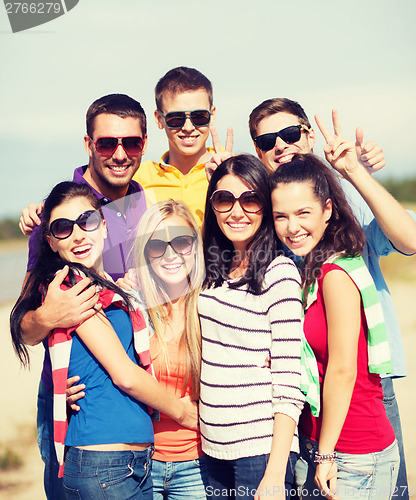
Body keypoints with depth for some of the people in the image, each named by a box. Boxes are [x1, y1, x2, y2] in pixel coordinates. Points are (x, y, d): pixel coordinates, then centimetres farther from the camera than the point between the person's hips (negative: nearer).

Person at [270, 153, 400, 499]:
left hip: (355, 458, -8)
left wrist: (326, 455, -10)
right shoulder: (306, 269, 8)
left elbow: (343, 371, -17)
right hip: (311, 446, 8)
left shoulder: (337, 273, -17)